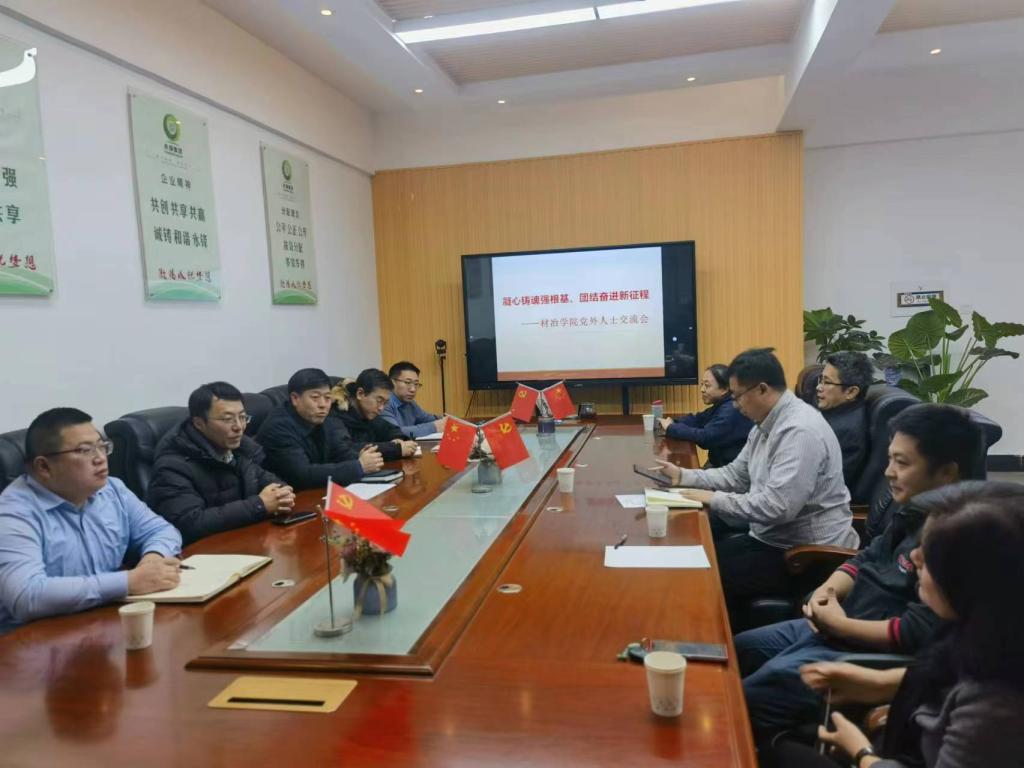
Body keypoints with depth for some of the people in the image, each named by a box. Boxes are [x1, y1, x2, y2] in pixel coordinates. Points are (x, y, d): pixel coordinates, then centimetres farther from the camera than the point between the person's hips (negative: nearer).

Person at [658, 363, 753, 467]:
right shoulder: (721, 405, 12)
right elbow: (697, 420, 11)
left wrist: (671, 428, -16)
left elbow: (705, 438, -26)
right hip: (719, 464, 9)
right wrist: (673, 423, -9)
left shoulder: (732, 410, -23)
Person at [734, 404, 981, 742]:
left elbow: (919, 633, -30)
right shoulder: (912, 510, 5)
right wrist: (828, 590, -3)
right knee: (735, 651, 16)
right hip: (833, 625, 10)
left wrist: (839, 624, -18)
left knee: (743, 703, -14)